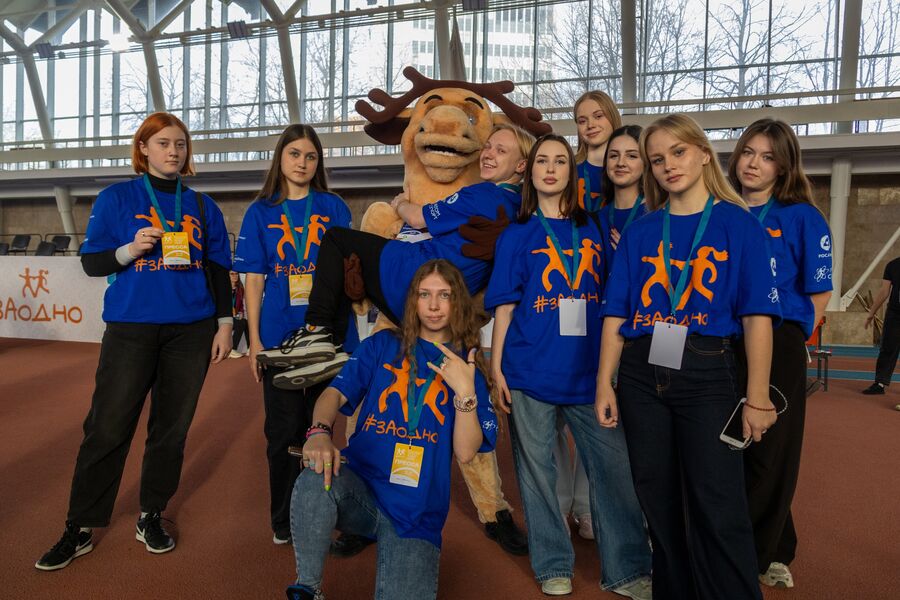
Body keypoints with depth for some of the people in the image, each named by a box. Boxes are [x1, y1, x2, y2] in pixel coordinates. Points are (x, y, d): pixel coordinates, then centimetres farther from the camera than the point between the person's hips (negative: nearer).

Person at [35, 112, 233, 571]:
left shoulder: (202, 206, 11)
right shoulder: (116, 198, 5)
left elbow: (218, 270, 11)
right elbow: (91, 263, 2)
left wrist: (224, 324, 5)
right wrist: (129, 249, -17)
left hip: (191, 330, 2)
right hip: (131, 328, -2)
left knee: (171, 428, 7)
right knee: (107, 427, -2)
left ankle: (152, 517, 23)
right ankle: (79, 529, 13)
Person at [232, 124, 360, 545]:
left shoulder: (333, 208, 7)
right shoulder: (261, 212, 8)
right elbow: (254, 280, 5)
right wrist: (254, 339, 0)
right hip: (279, 335, 0)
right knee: (283, 430, 6)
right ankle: (284, 519, 23)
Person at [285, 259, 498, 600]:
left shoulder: (468, 368, 5)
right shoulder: (383, 345, 8)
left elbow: (465, 452, -4)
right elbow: (336, 392, -2)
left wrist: (465, 391, -18)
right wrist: (320, 433, -23)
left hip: (417, 511, 0)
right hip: (359, 484, 1)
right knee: (315, 482, -33)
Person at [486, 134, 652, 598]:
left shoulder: (591, 232, 11)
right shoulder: (516, 236, 5)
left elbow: (608, 299, 14)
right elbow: (504, 307, 2)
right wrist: (496, 369, -5)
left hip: (589, 370, 2)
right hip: (530, 370, -2)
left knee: (614, 466, 2)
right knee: (537, 469, 7)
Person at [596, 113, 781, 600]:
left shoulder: (738, 224, 1)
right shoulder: (639, 231, 8)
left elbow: (757, 316, -3)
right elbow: (615, 313, 6)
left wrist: (757, 398, -7)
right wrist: (605, 384, 0)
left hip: (706, 376, -3)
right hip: (641, 376, 3)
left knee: (718, 510, -2)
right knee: (658, 504, 14)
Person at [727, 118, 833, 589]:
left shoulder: (803, 217, -3)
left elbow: (818, 294, -3)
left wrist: (786, 339, -2)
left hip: (778, 349, -3)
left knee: (769, 453, 4)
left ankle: (763, 554, 23)